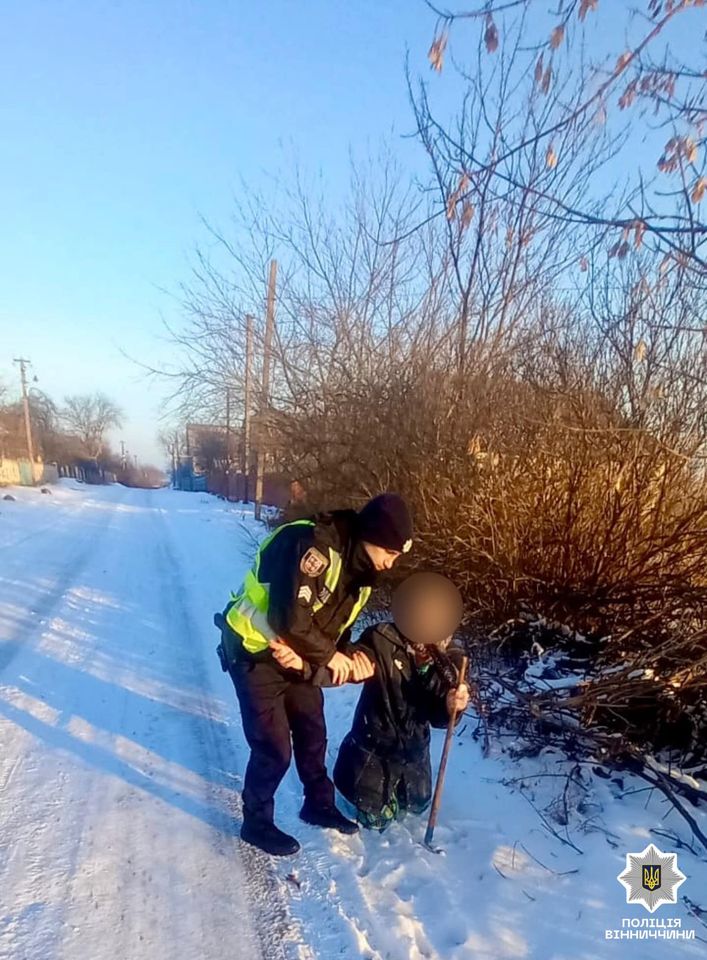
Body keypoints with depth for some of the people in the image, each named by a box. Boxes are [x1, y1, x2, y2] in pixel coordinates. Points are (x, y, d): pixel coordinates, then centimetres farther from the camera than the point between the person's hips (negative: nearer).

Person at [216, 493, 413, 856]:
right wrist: (330, 656, -21)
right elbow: (289, 618, -35)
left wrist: (350, 656, -14)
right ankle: (257, 823, 24)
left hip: (296, 657, 9)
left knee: (313, 734, 19)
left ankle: (319, 805, 41)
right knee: (273, 747, -1)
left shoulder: (360, 570, -1)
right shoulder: (313, 543, -30)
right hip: (254, 652, -8)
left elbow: (336, 626, 7)